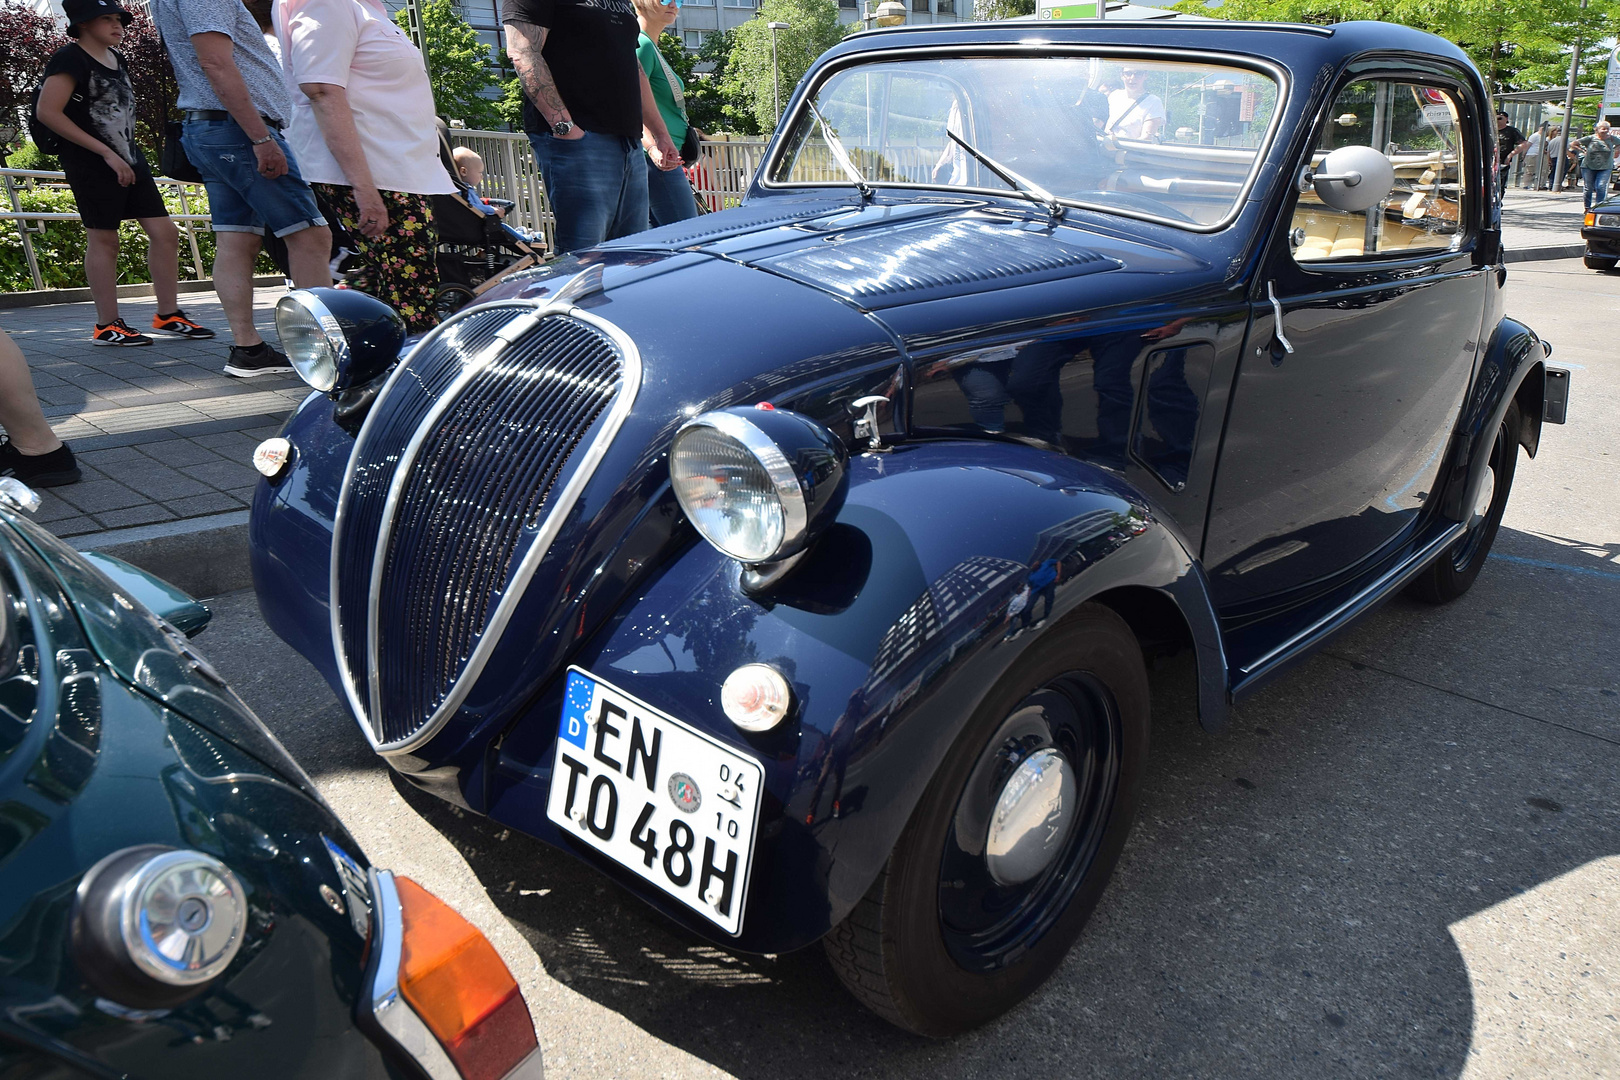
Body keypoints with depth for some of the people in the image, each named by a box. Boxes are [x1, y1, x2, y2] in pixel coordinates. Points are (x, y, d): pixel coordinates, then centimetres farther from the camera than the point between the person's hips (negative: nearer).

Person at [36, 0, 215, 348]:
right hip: (91, 163, -8)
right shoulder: (70, 59, -9)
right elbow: (48, 112, -17)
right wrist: (106, 153, -19)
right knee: (103, 239, -5)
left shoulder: (117, 59, 15)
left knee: (164, 231, 2)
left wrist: (129, 156, 19)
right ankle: (107, 326, 2)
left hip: (130, 158, 8)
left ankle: (168, 315, 9)